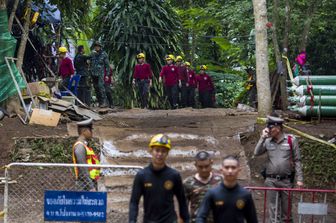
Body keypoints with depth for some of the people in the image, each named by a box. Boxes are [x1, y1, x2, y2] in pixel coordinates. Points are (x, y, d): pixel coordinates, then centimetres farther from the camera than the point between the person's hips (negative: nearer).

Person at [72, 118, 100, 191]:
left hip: (90, 182, 10)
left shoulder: (83, 146, 19)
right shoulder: (80, 146, -12)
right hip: (86, 183, -10)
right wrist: (91, 187, -21)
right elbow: (83, 168, -19)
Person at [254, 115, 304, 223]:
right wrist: (262, 138, -11)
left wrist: (299, 178, -6)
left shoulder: (291, 140, -4)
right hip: (271, 180, 2)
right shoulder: (267, 141, 3)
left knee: (286, 206, 8)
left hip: (286, 180, -2)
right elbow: (256, 153, -3)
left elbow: (297, 160, -2)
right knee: (273, 206, 5)